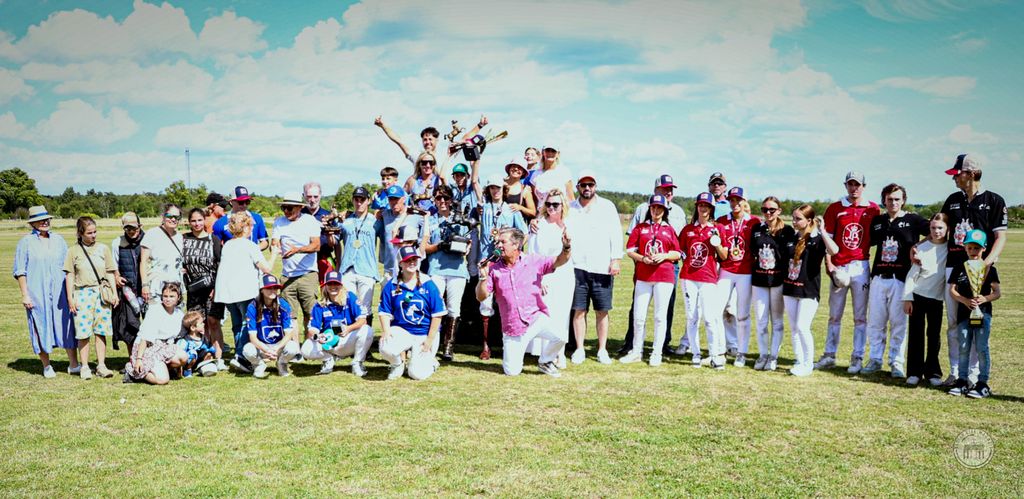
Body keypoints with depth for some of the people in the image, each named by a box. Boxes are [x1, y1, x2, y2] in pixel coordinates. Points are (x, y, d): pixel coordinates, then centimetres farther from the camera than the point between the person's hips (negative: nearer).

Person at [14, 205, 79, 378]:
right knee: (41, 328, 4)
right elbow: (20, 271, 0)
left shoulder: (58, 240, 11)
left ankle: (74, 365, 3)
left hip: (59, 292, 3)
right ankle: (47, 367, 16)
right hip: (36, 294, -3)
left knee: (67, 325, -1)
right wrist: (24, 294, -6)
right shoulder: (26, 242, 0)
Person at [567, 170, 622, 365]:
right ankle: (579, 349, 10)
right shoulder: (570, 208, 11)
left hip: (602, 268, -1)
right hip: (577, 267, 1)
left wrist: (615, 260, -6)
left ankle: (602, 350, 10)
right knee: (579, 310, 2)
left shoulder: (607, 206, 7)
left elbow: (616, 233, 2)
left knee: (602, 311, 2)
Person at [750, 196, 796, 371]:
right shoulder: (756, 229, 8)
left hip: (778, 279, -3)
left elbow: (791, 255, -5)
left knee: (777, 320, 6)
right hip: (759, 279, 3)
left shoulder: (787, 231, -4)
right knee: (760, 320, 6)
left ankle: (773, 357, 13)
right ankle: (762, 355, 17)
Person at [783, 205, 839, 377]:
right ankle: (799, 362, 18)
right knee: (794, 328, 9)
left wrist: (822, 231, -27)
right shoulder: (791, 239, 9)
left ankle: (808, 365, 2)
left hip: (809, 291, -6)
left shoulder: (817, 239, -8)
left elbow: (834, 250, -29)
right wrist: (784, 288, 15)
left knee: (802, 327, -10)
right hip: (790, 289, 6)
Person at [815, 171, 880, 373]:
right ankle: (829, 356, 15)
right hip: (839, 268, 1)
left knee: (860, 316, 2)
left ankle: (857, 358, 9)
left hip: (861, 267, -1)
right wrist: (829, 265, -5)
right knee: (834, 315, 8)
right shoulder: (834, 208, 4)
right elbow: (827, 238, 3)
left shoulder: (872, 209, 4)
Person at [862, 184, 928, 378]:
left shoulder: (913, 220, 1)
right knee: (875, 322, 7)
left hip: (901, 279, -4)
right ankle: (875, 359, 17)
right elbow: (869, 243, 19)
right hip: (878, 277, 4)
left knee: (898, 322, 1)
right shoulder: (877, 221, 12)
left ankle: (897, 362, 10)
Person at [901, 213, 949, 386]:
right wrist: (907, 298, -4)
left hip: (937, 298, 1)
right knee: (916, 334, 2)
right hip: (918, 295, -1)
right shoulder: (922, 248, -3)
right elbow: (912, 274, -2)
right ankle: (914, 372, 8)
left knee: (934, 336, 6)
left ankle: (933, 373, 15)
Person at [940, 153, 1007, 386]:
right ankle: (955, 373, 15)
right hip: (953, 267, 5)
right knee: (953, 324, 7)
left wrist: (986, 264, -20)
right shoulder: (953, 200, 13)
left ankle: (973, 375, 7)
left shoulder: (994, 201, -1)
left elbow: (1001, 237, -5)